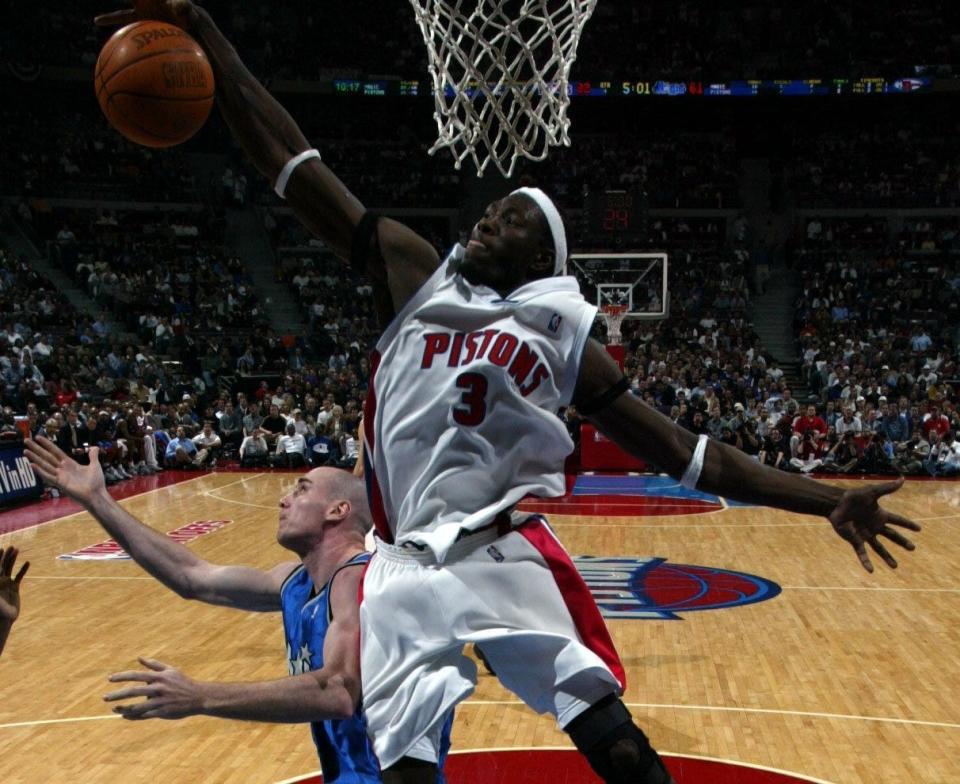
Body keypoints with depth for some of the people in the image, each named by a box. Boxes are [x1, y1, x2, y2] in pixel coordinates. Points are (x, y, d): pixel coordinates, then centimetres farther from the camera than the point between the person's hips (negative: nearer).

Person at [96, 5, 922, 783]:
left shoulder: (561, 334, 6)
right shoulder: (410, 271, 7)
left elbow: (683, 449, 7)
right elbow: (295, 164, 3)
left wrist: (824, 500, 3)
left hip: (508, 555, 0)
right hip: (407, 571, 1)